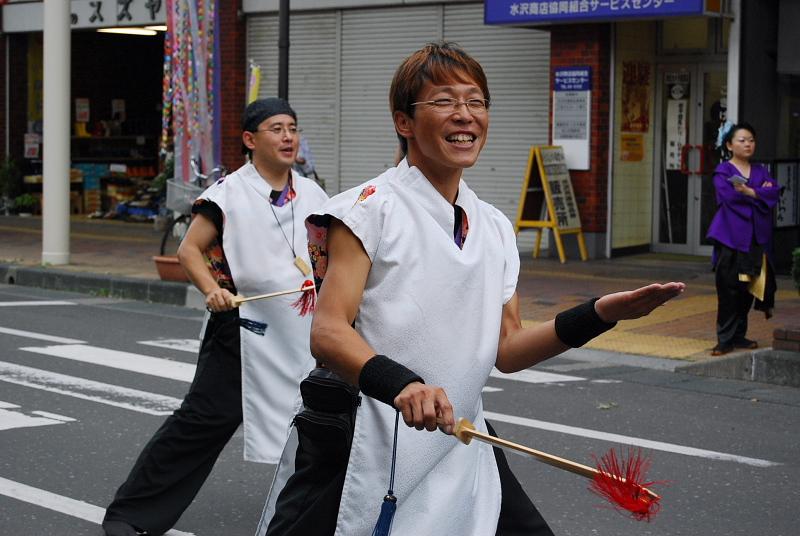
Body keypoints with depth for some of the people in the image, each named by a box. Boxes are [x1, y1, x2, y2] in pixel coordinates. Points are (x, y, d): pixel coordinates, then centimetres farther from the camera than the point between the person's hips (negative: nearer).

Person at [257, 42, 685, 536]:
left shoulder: (495, 227, 9)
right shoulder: (371, 209, -10)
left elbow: (506, 350, 10)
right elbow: (328, 334, -17)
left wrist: (599, 315, -2)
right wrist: (400, 384, -35)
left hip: (456, 451, 6)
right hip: (358, 447, -5)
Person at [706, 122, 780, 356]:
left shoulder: (760, 171, 16)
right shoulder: (723, 171, 2)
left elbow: (774, 192, -2)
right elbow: (729, 196, -16)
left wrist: (749, 191, -13)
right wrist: (760, 192, -5)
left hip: (755, 238, 5)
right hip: (730, 237, -4)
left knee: (748, 288, 6)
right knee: (729, 288, -8)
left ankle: (738, 335, 17)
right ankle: (725, 339, -3)